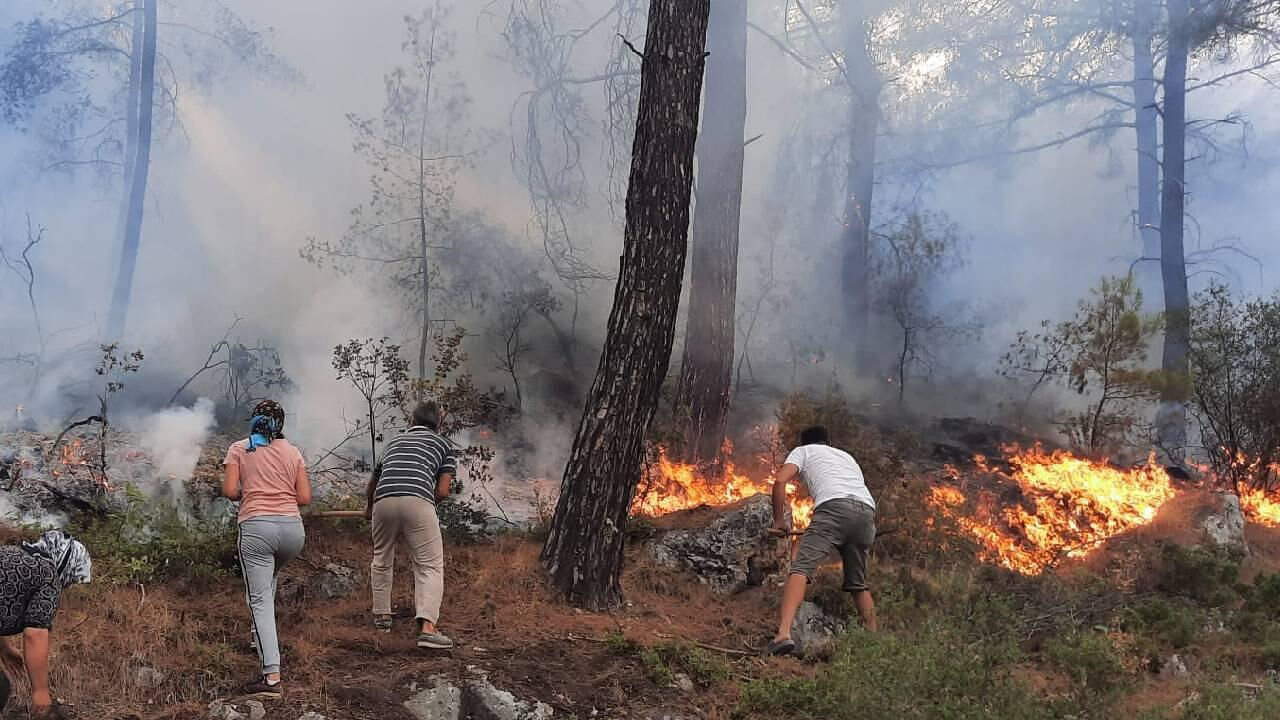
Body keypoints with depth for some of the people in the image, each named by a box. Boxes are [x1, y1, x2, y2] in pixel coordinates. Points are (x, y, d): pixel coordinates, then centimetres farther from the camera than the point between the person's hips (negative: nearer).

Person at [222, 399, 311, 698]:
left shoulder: (239, 449, 6)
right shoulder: (293, 452, 12)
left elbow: (230, 491, -2)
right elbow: (305, 497, 8)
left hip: (257, 526, -3)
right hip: (293, 528, 4)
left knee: (260, 600, -5)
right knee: (269, 576, 35)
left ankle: (272, 676, -14)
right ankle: (262, 634, 34)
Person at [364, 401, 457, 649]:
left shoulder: (395, 441, 34)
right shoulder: (444, 444, 22)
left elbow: (371, 485, 44)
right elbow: (443, 491, 11)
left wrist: (369, 508, 63)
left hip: (383, 501, 4)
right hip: (418, 502, -4)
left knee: (382, 561, 25)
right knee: (430, 566, -1)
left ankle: (382, 616, 35)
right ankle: (427, 626, -18)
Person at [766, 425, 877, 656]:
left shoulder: (803, 451, 25)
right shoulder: (847, 456, 40)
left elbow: (780, 482, 8)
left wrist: (779, 520, 17)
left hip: (834, 507, -5)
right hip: (867, 512, 5)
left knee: (801, 568, -15)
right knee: (858, 583, 22)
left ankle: (784, 634, -34)